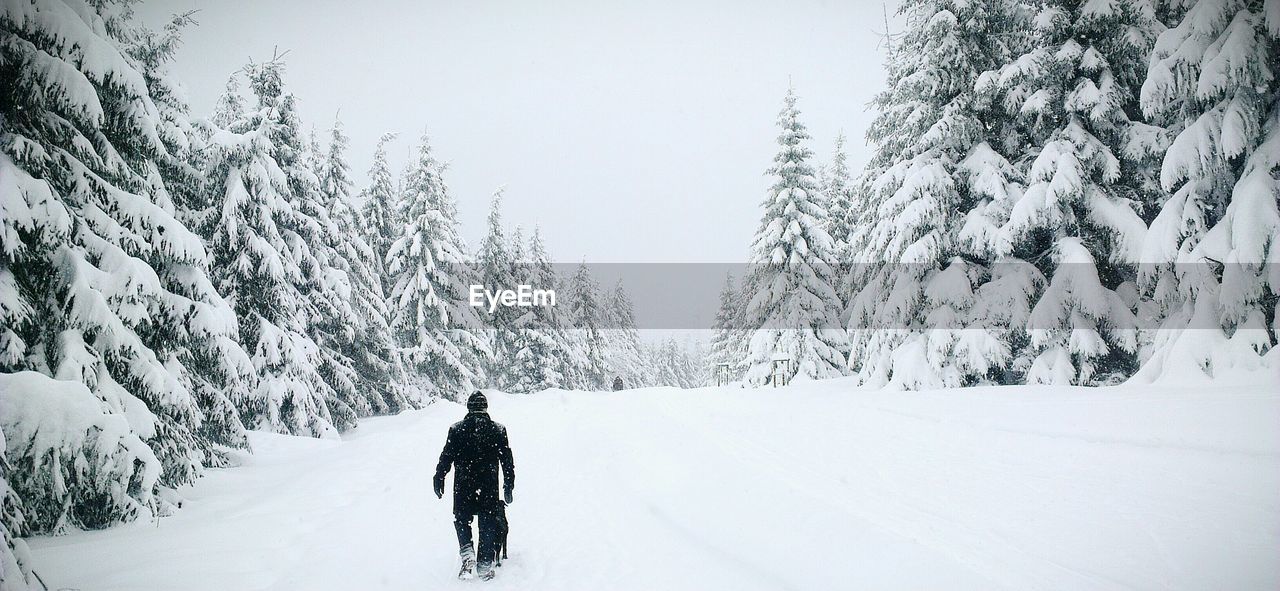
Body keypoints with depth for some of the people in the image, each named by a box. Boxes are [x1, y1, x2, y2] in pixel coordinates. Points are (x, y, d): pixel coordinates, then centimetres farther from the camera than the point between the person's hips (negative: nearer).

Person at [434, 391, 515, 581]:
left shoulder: (456, 430, -3)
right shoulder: (498, 430, 1)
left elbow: (446, 457, -2)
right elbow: (507, 460, 3)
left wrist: (439, 478, 8)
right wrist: (509, 485, 10)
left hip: (463, 487, 0)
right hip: (489, 487, 1)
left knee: (461, 519, 15)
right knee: (488, 524, 9)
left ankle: (467, 554, -6)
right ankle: (485, 565, 9)